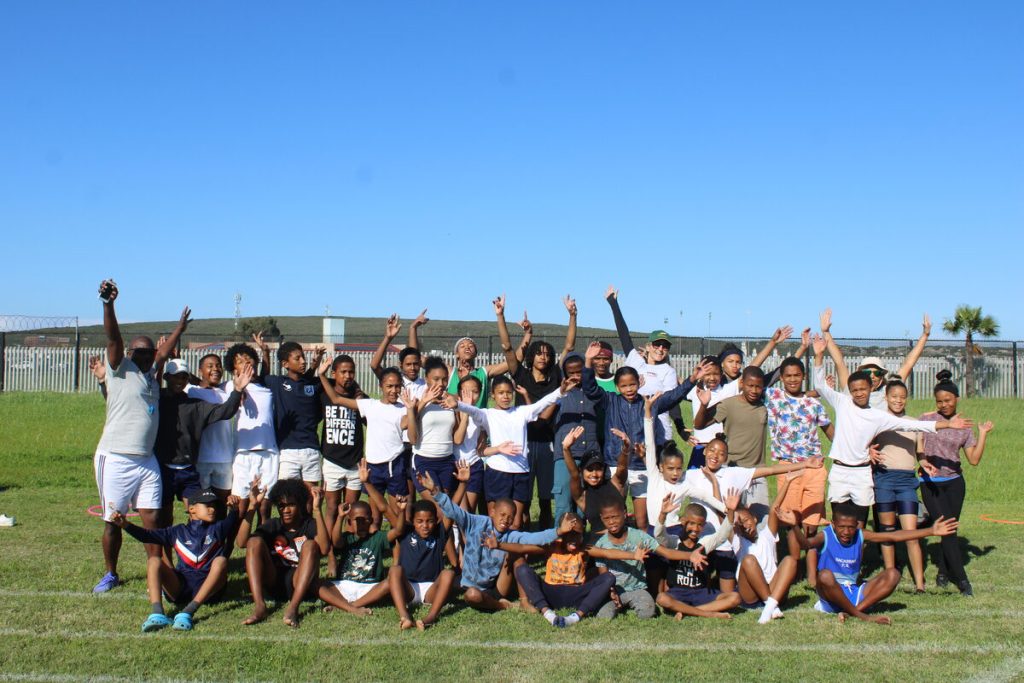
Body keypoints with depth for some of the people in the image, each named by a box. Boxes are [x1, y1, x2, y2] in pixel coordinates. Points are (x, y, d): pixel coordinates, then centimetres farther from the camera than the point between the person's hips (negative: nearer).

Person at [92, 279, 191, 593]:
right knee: (113, 521, 5)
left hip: (146, 460, 5)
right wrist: (108, 304, -29)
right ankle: (111, 574, 21)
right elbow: (113, 337, -16)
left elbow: (165, 350, 30)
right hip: (115, 458, -5)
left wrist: (180, 327, 40)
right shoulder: (120, 369, -1)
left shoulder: (152, 374, 14)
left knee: (152, 519, 0)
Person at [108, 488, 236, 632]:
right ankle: (157, 613, -41)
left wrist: (233, 509, -22)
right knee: (154, 561, -15)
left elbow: (231, 522, -1)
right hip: (180, 587, 2)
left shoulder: (217, 529, 17)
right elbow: (147, 535, 9)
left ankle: (188, 612, -43)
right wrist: (125, 524, -7)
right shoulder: (178, 532, 17)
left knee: (221, 560, -27)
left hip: (208, 589, -2)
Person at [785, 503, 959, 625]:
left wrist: (931, 531, -2)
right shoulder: (825, 537, -11)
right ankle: (862, 616, -25)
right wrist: (796, 526, -55)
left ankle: (852, 612, -25)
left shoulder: (860, 536, 2)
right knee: (825, 575, -39)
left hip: (854, 593, 5)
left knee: (892, 574, -13)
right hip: (831, 594, -5)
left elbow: (894, 536, 1)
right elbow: (805, 543, -33)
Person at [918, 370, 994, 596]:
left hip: (955, 482, 2)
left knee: (951, 528, 4)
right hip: (931, 483, -2)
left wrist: (983, 434, -4)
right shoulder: (926, 419, 0)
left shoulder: (964, 426, 4)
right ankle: (961, 579, -5)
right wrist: (923, 461, -17)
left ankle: (943, 571, 22)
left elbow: (974, 459, 1)